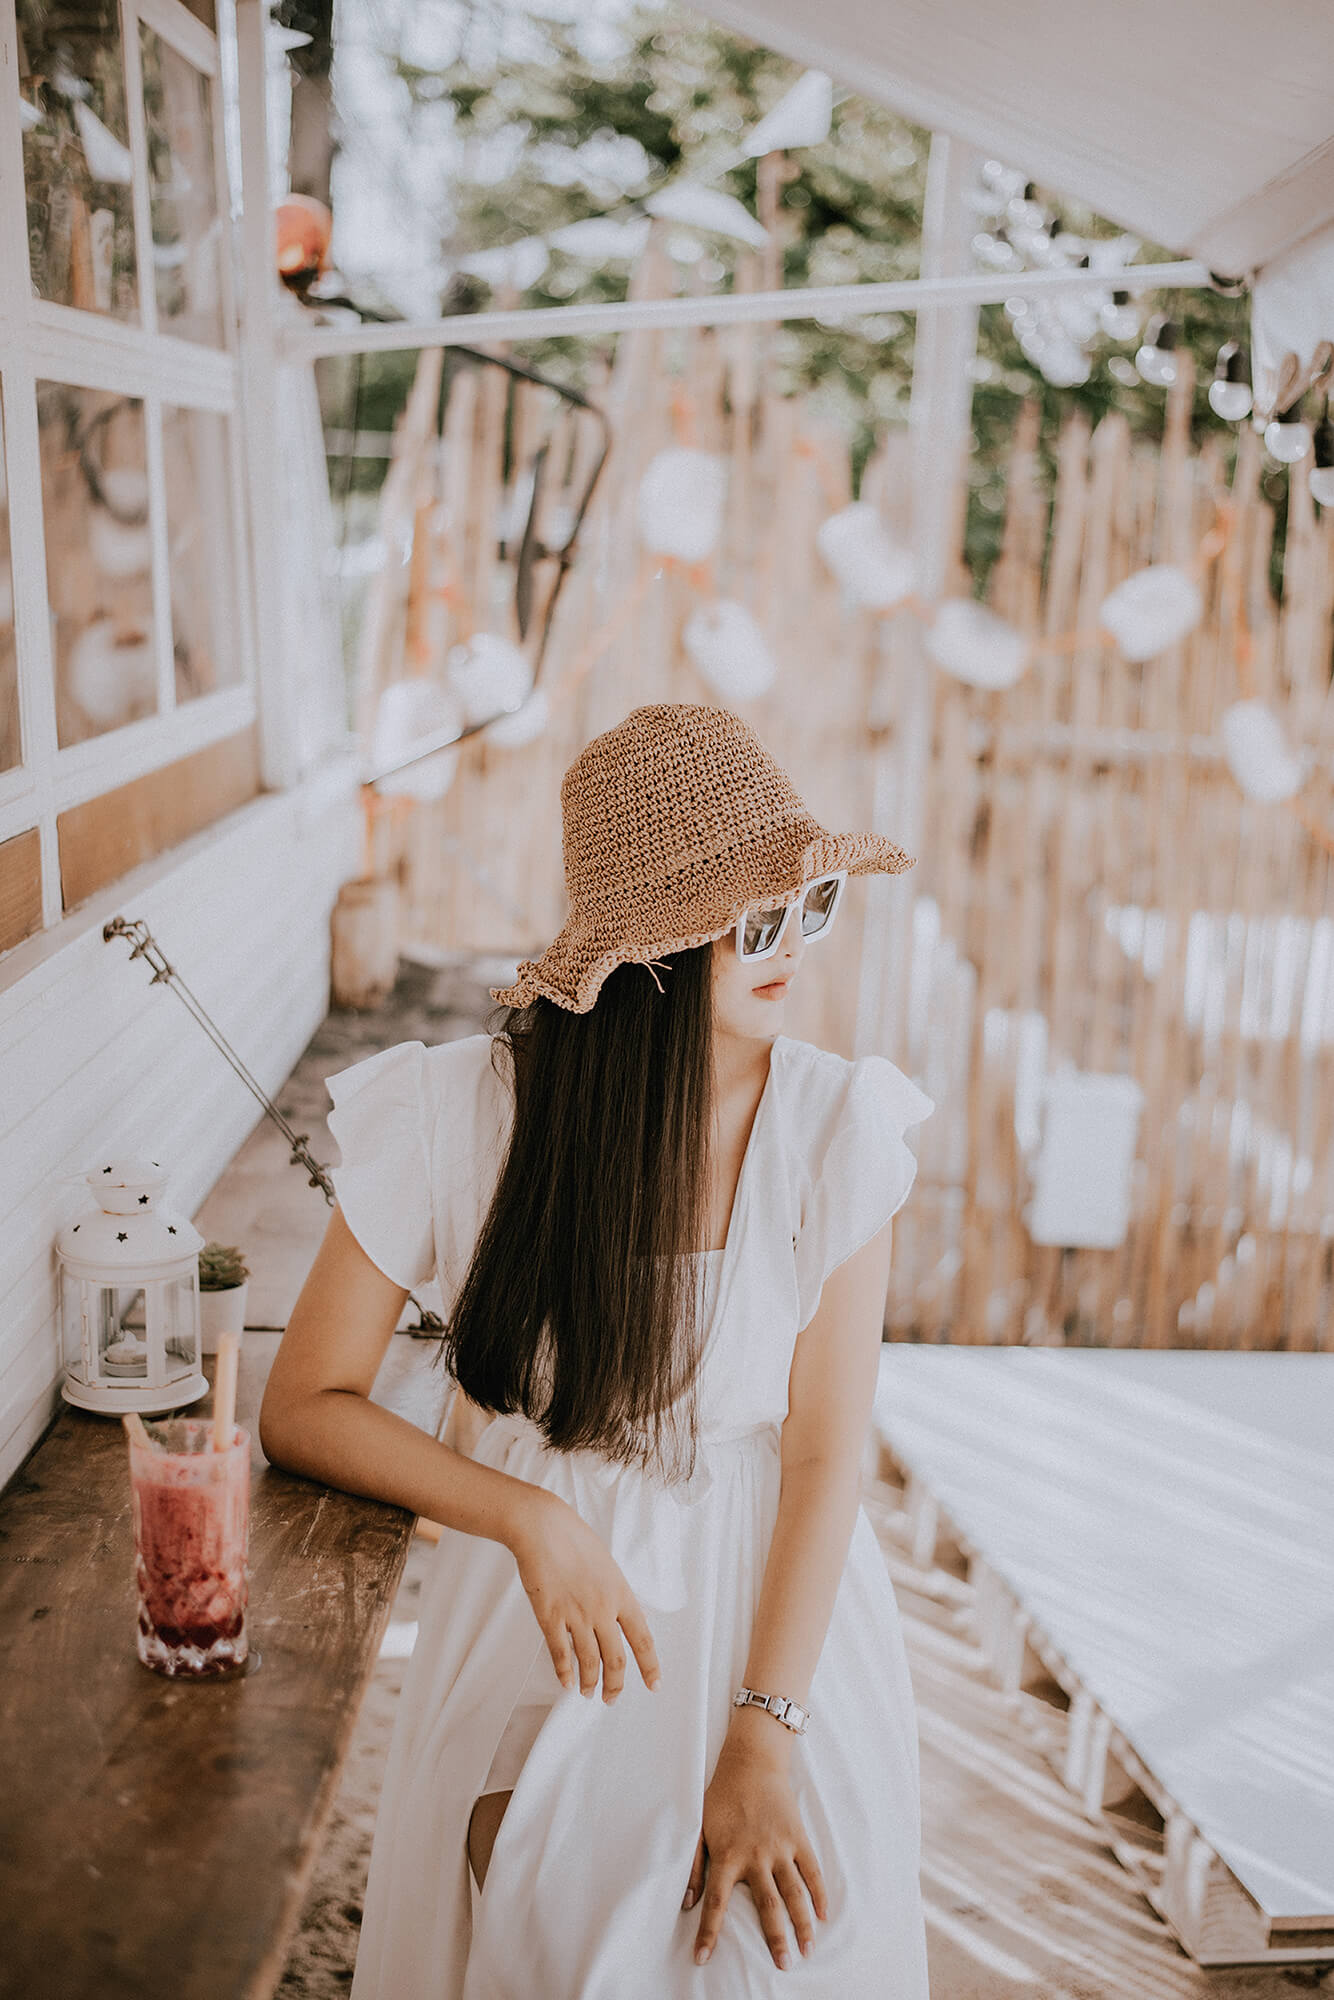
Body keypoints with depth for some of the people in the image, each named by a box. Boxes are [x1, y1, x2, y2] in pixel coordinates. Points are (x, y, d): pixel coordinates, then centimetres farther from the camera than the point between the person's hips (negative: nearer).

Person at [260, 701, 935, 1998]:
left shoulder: (837, 1123, -12)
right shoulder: (460, 1112, -14)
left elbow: (824, 1455, -10)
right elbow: (301, 1409, -7)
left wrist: (766, 1738, -16)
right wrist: (536, 1520, -17)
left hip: (775, 1608, 1)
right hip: (533, 1605, 0)